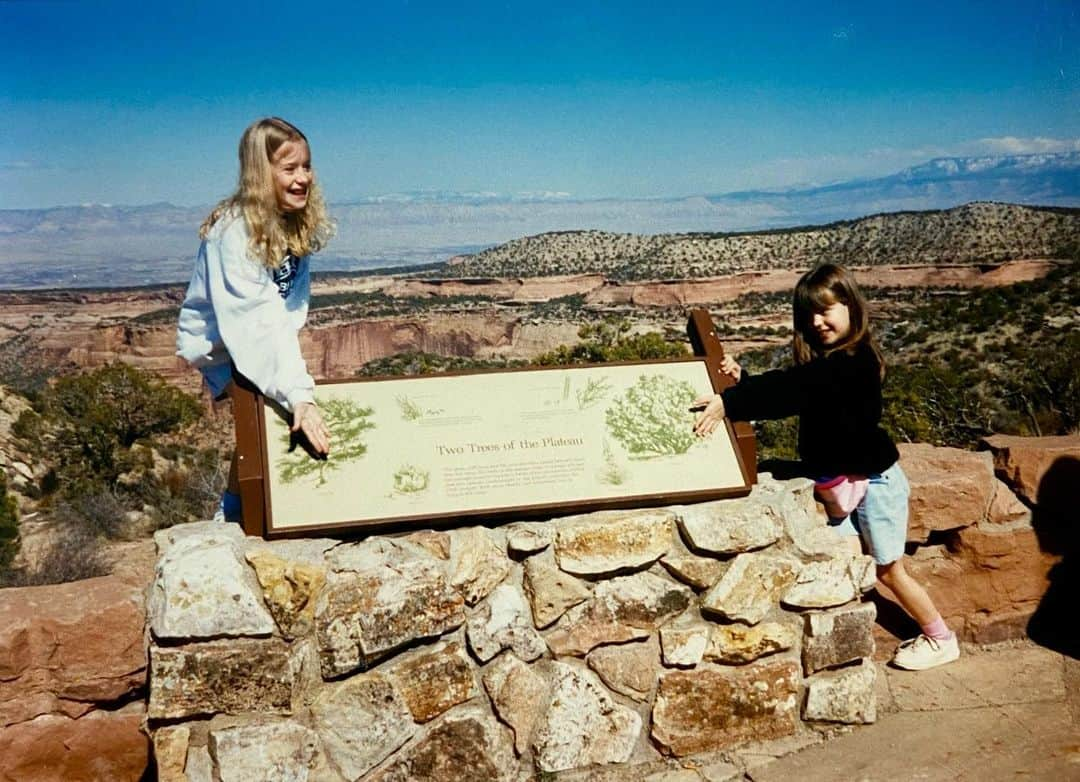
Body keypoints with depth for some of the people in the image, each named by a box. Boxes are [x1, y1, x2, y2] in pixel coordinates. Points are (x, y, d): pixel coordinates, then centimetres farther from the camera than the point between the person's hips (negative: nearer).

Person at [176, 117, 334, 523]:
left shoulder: (296, 222, -9)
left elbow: (293, 301, -1)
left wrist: (287, 336, -18)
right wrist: (298, 396, -51)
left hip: (263, 339, 6)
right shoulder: (235, 233, -32)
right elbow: (258, 322, -43)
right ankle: (232, 516, -2)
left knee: (278, 408, -10)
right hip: (216, 341, -6)